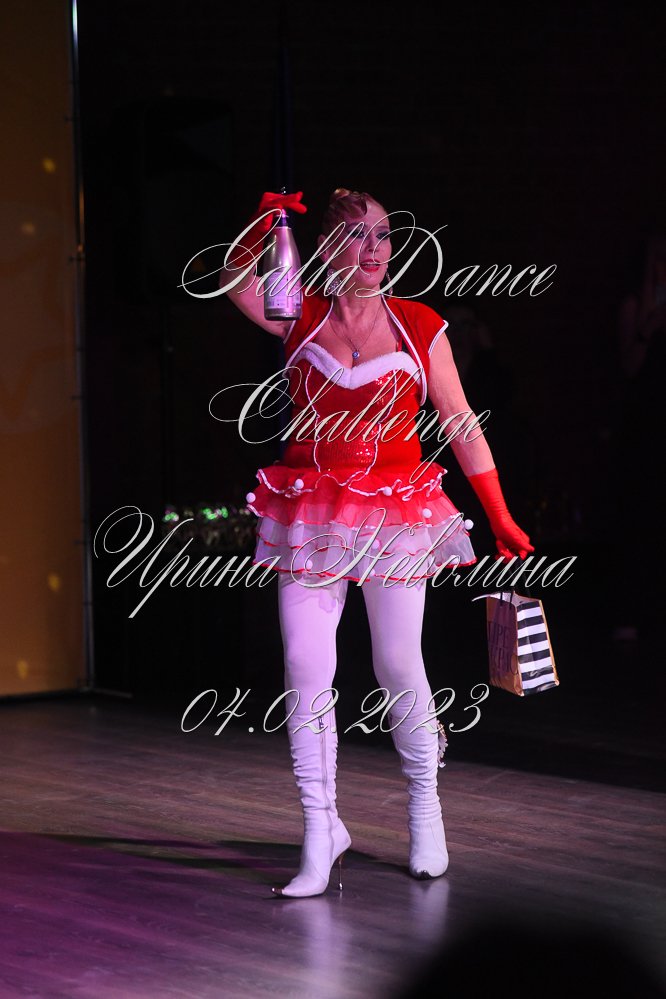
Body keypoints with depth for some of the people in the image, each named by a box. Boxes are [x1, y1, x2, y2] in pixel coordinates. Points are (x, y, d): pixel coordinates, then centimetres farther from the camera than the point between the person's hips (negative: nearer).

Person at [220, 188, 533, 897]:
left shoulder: (420, 327, 2)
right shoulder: (301, 318, 4)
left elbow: (462, 425, 5)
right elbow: (235, 279, -13)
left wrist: (500, 517, 3)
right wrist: (261, 226, -31)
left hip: (397, 510, -1)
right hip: (312, 512, 1)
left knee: (398, 666, 3)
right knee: (305, 667, -6)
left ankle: (424, 804, 28)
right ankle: (320, 832, 2)